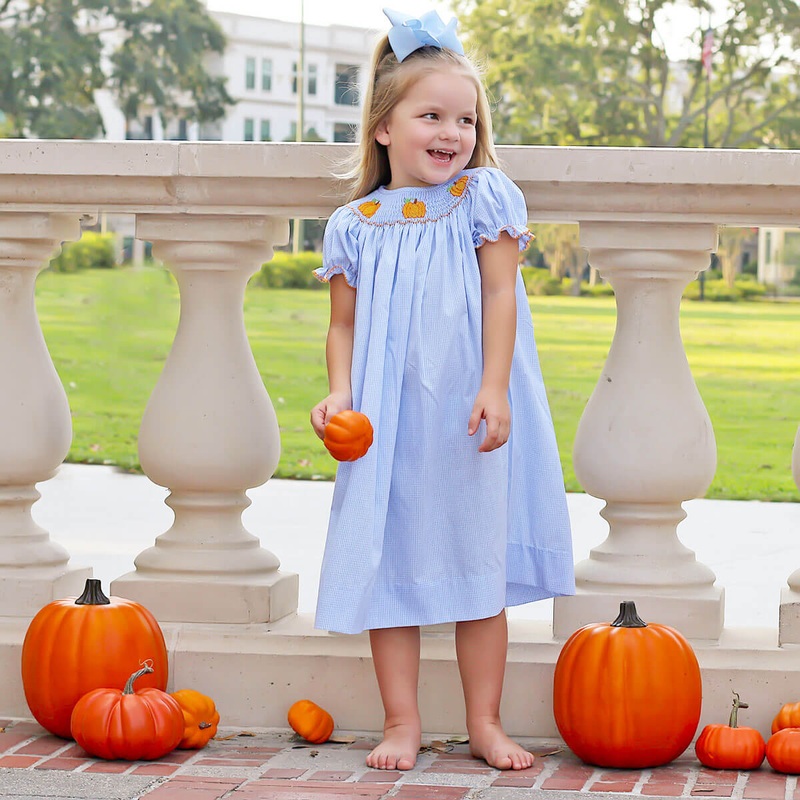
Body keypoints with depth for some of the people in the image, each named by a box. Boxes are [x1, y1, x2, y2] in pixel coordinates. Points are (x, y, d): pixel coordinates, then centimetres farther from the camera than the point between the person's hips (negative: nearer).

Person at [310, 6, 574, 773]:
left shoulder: (485, 198, -2)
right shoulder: (355, 226, 2)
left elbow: (501, 294, -7)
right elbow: (344, 323, 6)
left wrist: (493, 391, -16)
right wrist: (338, 394, -11)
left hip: (469, 420, -1)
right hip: (389, 425, 1)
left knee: (480, 565, 8)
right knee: (391, 565, 4)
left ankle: (485, 722, 18)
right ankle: (402, 722, 14)